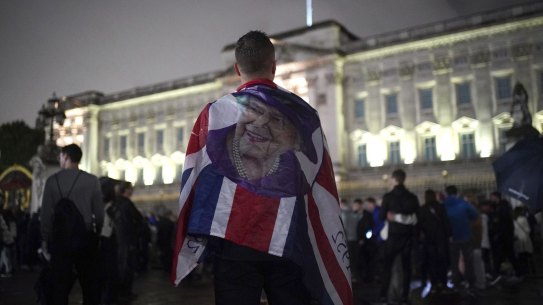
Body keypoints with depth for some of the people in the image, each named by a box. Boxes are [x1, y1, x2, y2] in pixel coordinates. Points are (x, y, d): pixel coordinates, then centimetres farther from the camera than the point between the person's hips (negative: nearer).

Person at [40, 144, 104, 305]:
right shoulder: (92, 180, -3)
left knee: (60, 283, 8)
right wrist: (97, 233, 11)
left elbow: (46, 213, -2)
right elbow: (99, 211, -2)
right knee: (89, 282, 7)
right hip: (86, 237, 0)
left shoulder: (52, 180, -3)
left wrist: (46, 238, 8)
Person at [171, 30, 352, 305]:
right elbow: (323, 188, 4)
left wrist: (190, 250, 14)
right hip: (289, 242, 2)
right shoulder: (304, 113, 3)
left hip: (234, 239, -1)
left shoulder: (214, 112, -1)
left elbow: (193, 179, 2)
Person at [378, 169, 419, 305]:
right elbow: (417, 216, 6)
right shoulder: (412, 197, 3)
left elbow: (382, 216, -4)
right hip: (407, 235, 3)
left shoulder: (388, 196, -8)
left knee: (387, 265, 5)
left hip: (393, 235, -3)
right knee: (406, 266, 9)